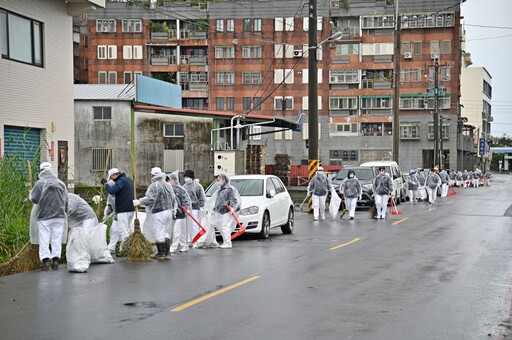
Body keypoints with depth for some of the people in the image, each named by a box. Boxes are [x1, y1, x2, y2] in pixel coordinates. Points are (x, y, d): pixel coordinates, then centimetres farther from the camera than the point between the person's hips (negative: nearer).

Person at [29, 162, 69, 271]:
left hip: (44, 216, -3)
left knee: (44, 239, 2)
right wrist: (64, 211, 23)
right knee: (57, 238, 7)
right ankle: (55, 260, 6)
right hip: (59, 216, 3)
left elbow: (34, 199, -10)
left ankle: (45, 261, -1)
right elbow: (66, 201, 10)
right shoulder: (61, 184, 7)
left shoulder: (40, 183, -7)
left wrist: (30, 193, 12)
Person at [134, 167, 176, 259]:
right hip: (168, 211, 8)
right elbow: (173, 198, 13)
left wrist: (139, 202, -16)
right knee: (165, 232, 17)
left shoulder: (154, 186, -15)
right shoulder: (168, 185, 9)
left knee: (158, 233, 0)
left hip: (158, 213, -8)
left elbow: (149, 199, -22)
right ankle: (166, 251, 18)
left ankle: (161, 253, 2)